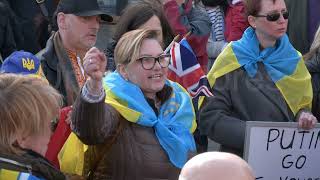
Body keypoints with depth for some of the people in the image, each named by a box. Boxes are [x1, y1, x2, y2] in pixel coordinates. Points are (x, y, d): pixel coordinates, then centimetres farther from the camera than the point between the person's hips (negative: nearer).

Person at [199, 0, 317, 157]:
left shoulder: (293, 60, 11)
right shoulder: (232, 61, -4)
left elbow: (302, 105, 20)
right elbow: (209, 118, -7)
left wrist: (304, 116, -3)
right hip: (241, 157, -6)